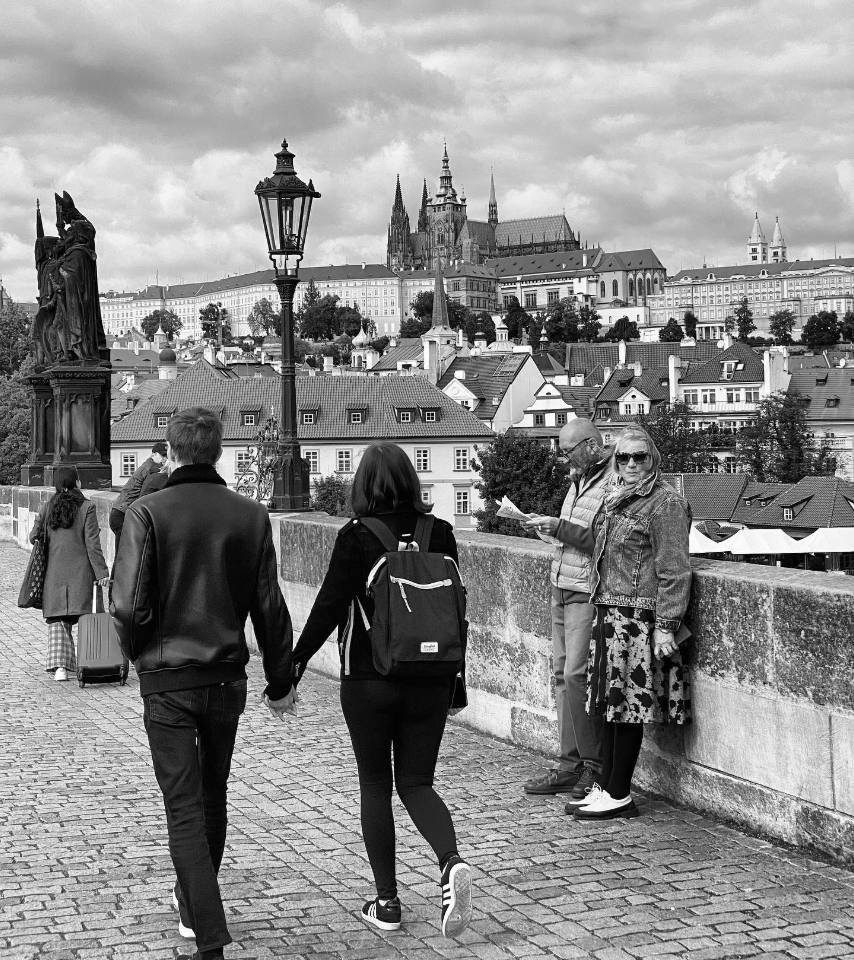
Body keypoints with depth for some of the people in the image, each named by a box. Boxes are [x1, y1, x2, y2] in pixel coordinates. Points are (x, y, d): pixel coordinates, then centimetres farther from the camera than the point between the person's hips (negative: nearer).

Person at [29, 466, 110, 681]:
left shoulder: (47, 507, 3)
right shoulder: (87, 507, -6)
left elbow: (34, 536, 8)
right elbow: (92, 544, -8)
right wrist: (101, 572, -5)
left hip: (54, 572, 2)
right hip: (80, 571, -2)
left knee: (56, 619, 5)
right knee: (82, 618, 7)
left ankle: (59, 664, -9)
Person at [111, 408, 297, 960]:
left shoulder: (148, 513, -11)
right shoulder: (251, 516, -3)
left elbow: (129, 606, -15)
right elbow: (269, 606, -1)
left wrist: (139, 653, 6)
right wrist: (280, 682, 9)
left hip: (167, 680, -3)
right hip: (227, 676, 3)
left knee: (185, 807, 1)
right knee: (213, 797, 21)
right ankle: (194, 903, 38)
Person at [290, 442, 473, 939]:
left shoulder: (357, 537, -10)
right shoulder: (440, 533, 1)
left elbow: (329, 605, -10)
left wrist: (297, 660, 2)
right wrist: (452, 678, 16)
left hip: (370, 680, -3)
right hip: (430, 679, 3)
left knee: (375, 784, 11)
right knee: (417, 782, 12)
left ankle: (387, 901, 13)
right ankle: (452, 863, -15)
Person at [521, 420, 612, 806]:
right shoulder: (579, 480, 15)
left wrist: (559, 527, -20)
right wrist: (548, 527, 8)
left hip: (587, 595, -9)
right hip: (562, 588, 9)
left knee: (577, 675, -10)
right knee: (562, 675, 9)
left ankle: (594, 768, 0)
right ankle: (570, 764, 15)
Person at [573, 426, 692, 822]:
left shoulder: (666, 503, -9)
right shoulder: (616, 499, 16)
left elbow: (673, 570, -13)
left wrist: (665, 627, -17)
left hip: (641, 617, -8)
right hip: (609, 611, 8)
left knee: (628, 704, -3)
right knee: (610, 702, 10)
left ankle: (619, 796, 4)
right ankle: (606, 787, 18)